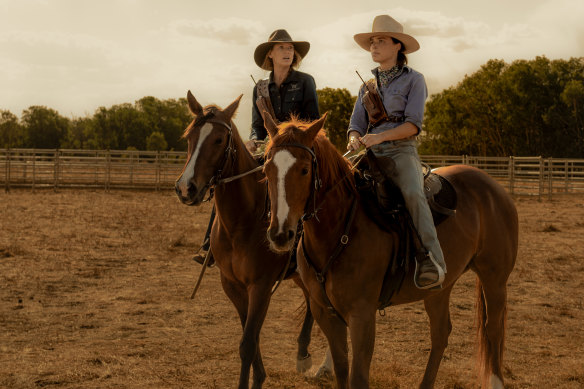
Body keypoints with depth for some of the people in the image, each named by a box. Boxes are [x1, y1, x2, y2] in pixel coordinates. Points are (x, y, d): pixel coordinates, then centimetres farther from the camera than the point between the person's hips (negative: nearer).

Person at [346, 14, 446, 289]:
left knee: (412, 193, -35)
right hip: (369, 154, 6)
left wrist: (380, 136, -21)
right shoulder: (367, 87, 20)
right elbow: (356, 125, 15)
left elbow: (413, 124, -7)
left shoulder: (413, 80, 4)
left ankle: (432, 261, -42)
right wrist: (355, 139, -10)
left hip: (401, 152, -5)